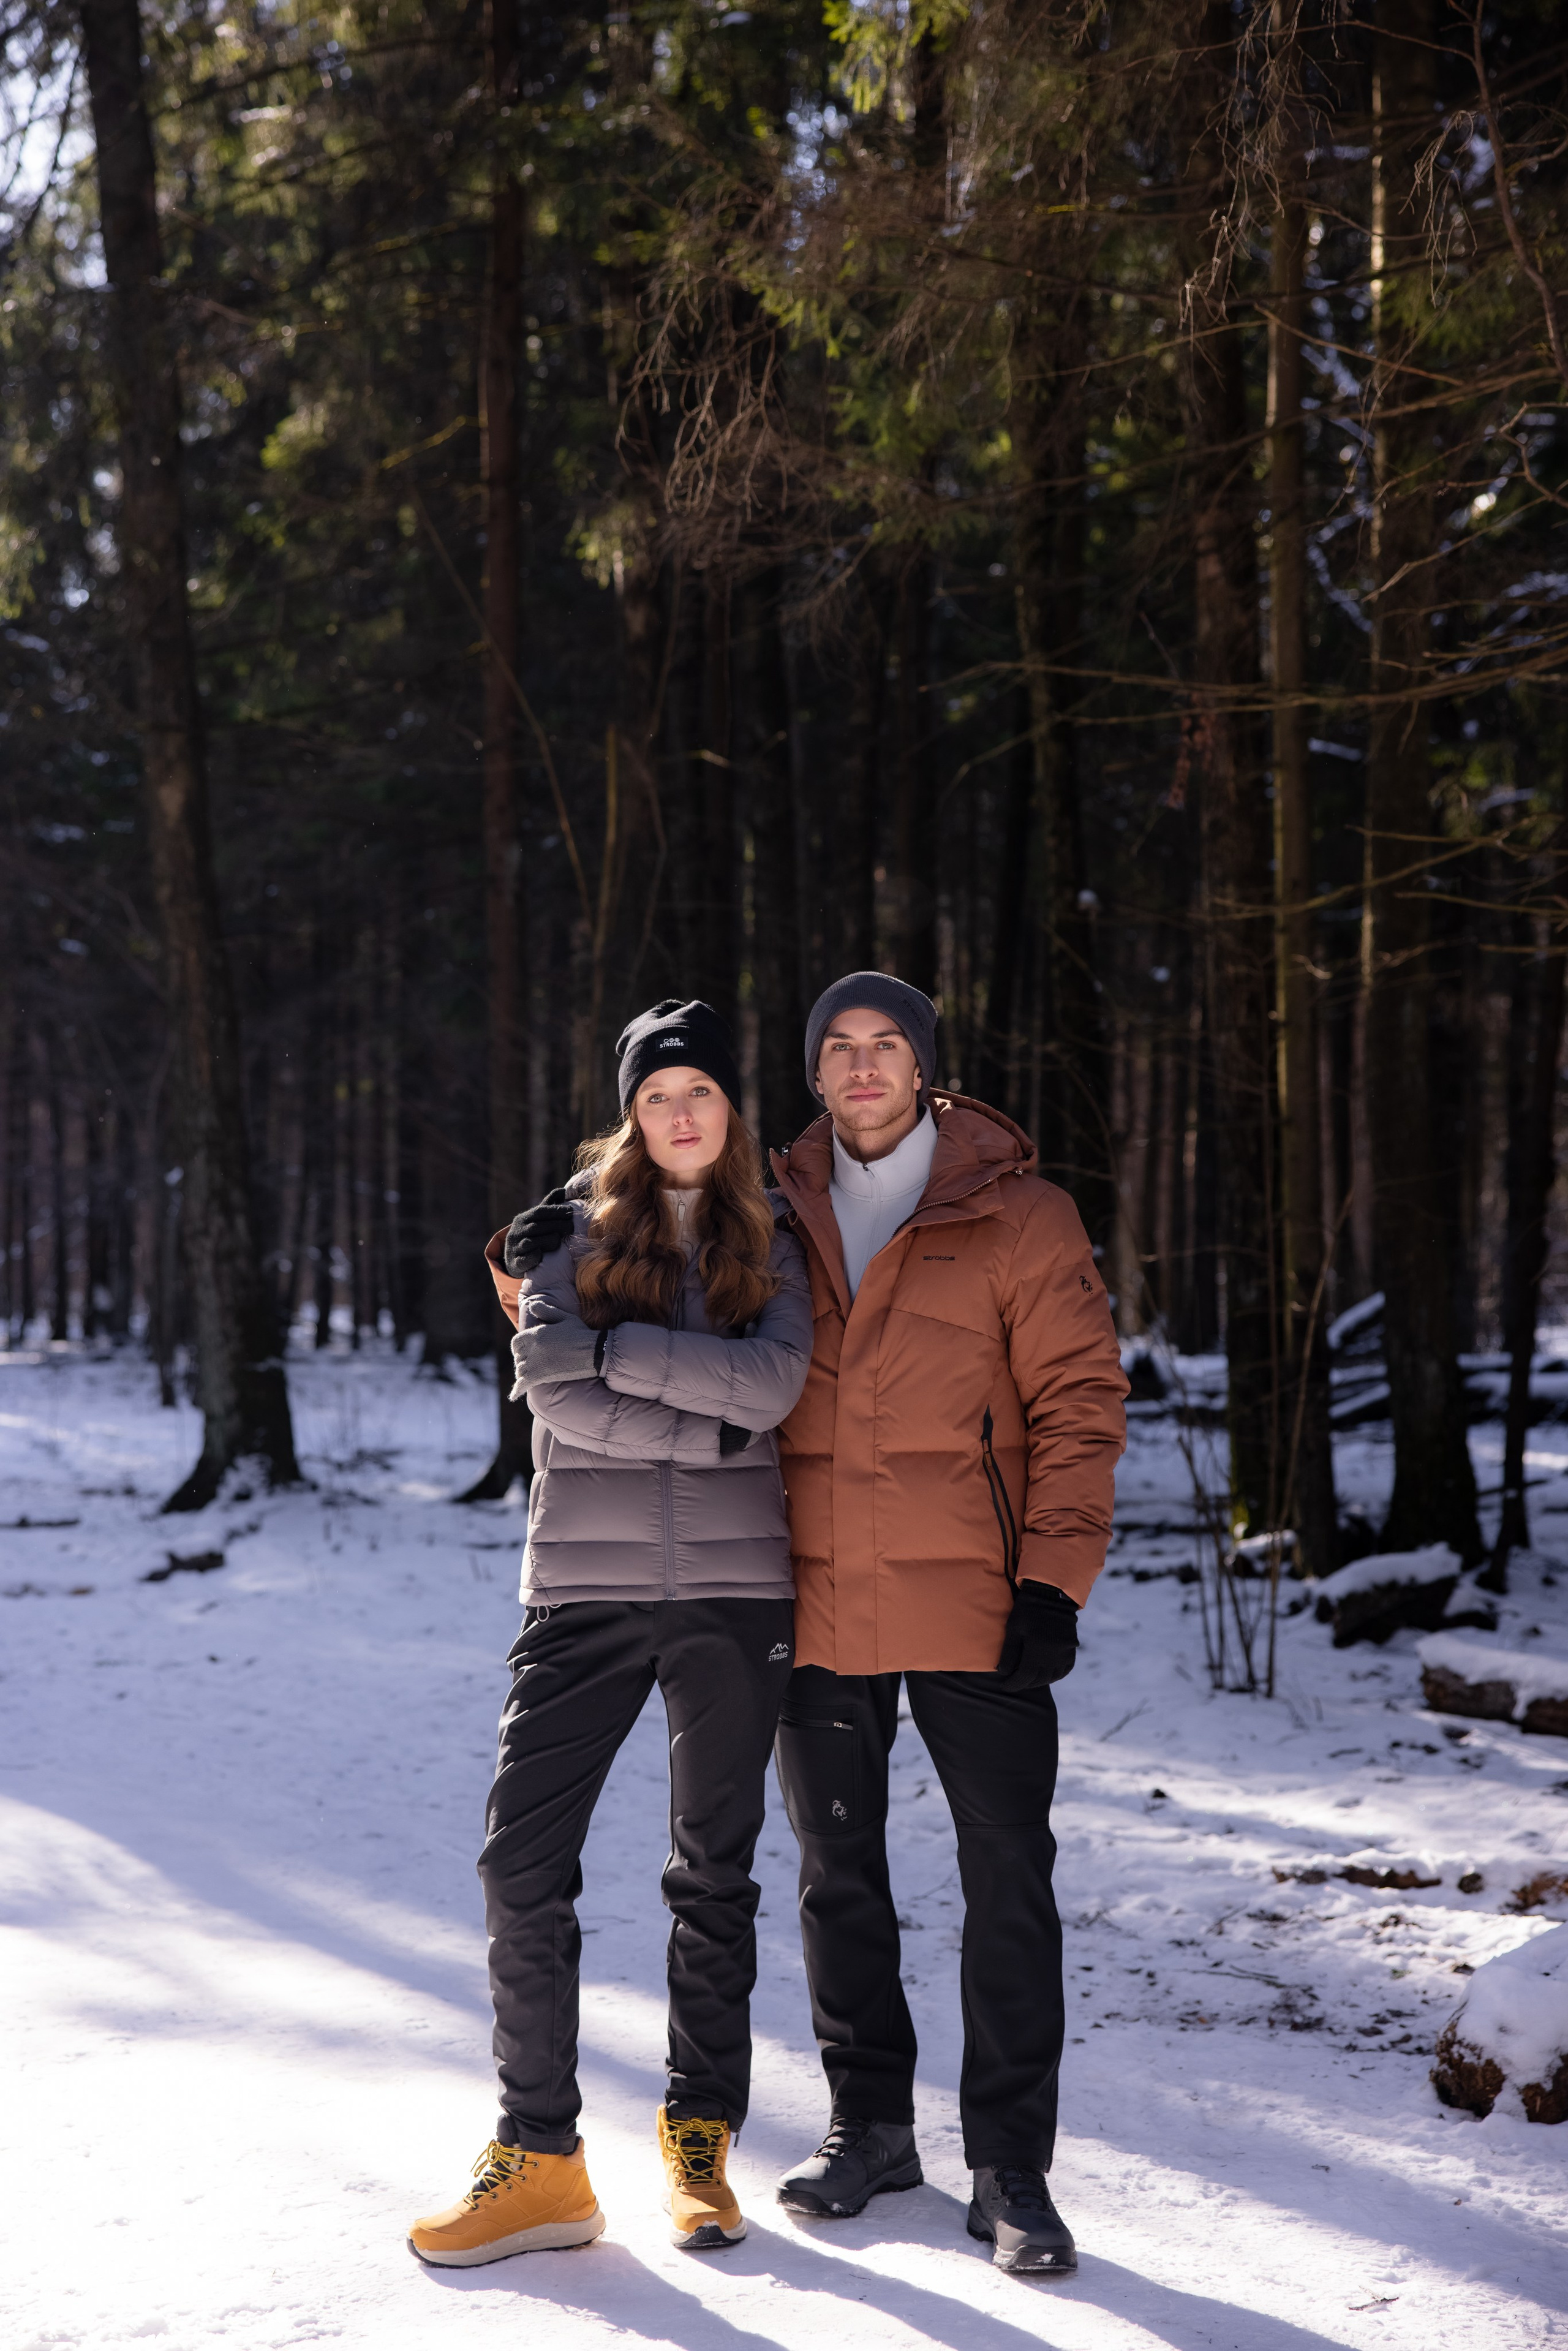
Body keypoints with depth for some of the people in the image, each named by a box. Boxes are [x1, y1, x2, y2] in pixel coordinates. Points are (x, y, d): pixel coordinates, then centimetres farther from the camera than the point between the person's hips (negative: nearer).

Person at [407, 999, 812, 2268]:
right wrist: (709, 1431, -12)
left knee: (713, 1874, 8)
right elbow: (558, 1393, -9)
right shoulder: (573, 1225, 5)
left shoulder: (773, 1248, 8)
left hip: (734, 1589, 1)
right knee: (523, 1861, -6)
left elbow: (772, 1386, -11)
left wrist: (610, 1342, -13)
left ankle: (701, 2145, 21)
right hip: (586, 1584, 0)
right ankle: (540, 2161, 5)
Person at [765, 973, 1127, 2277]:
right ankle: (871, 2123, 28)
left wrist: (1056, 1578, -13)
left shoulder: (1019, 1218, -2)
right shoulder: (779, 1219, 9)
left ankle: (1010, 2168, 10)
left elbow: (1078, 1401, -5)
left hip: (974, 1606, -3)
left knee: (1009, 1883, -1)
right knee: (839, 1874, 13)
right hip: (819, 1607, 4)